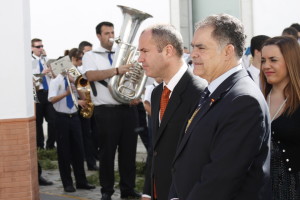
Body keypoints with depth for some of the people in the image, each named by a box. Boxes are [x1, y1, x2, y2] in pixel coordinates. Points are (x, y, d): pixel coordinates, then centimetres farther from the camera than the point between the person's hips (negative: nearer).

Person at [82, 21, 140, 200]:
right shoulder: (91, 56, 2)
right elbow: (91, 75, -17)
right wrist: (117, 70, -27)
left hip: (128, 109, 4)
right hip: (106, 111, -4)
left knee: (129, 150, 7)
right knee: (107, 151, 1)